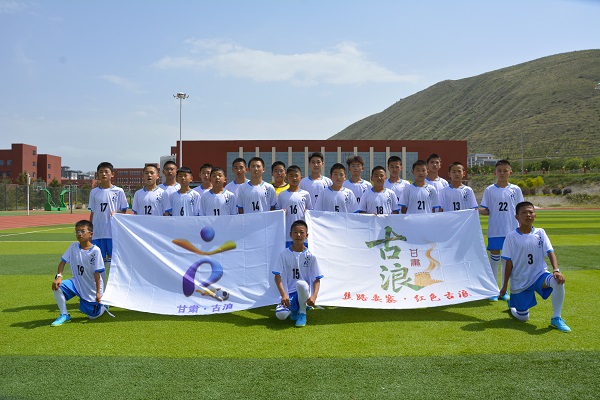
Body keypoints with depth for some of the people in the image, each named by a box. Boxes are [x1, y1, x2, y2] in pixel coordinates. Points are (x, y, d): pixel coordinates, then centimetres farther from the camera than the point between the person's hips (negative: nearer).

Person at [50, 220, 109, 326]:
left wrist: (98, 292, -15)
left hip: (91, 288, -4)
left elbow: (97, 273, -17)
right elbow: (63, 261, -2)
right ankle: (64, 315, -4)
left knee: (93, 316, -1)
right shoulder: (74, 247, -5)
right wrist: (59, 276, -20)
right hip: (77, 282, 4)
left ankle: (103, 304, 35)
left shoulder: (95, 250, -19)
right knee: (57, 287, -22)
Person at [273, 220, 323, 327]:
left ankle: (302, 312, -9)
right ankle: (294, 309, 12)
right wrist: (284, 295, -17)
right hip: (289, 293, 1)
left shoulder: (310, 256, 1)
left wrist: (314, 296, -19)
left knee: (301, 283, -37)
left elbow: (316, 279, -1)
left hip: (304, 291, -1)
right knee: (280, 314, -27)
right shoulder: (284, 254, 1)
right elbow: (278, 277, -3)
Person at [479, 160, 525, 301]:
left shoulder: (516, 190, 5)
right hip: (495, 230, -1)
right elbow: (486, 211, 1)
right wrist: (477, 211, -18)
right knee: (494, 256, 1)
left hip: (512, 230, 2)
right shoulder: (489, 190, 1)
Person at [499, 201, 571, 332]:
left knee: (558, 281, -32)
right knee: (523, 318, 2)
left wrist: (556, 270, -24)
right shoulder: (511, 236, -7)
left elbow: (550, 252, -6)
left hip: (539, 275, 2)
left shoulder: (540, 233, 1)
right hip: (519, 282, -2)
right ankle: (512, 302, 39)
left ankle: (556, 319, -13)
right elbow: (509, 262, -4)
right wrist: (505, 285, -2)